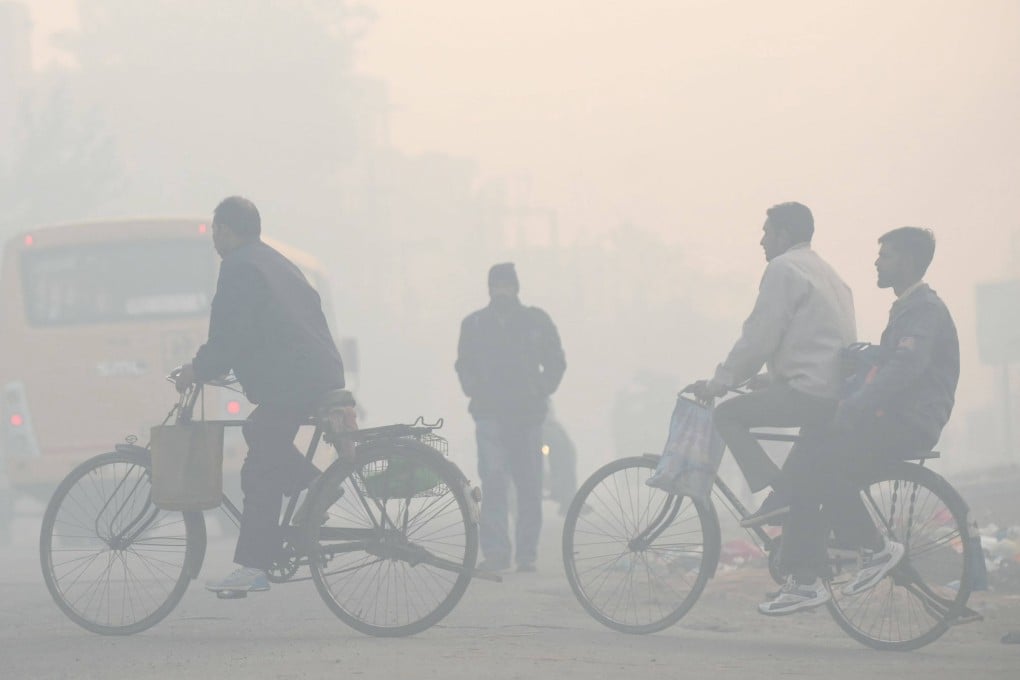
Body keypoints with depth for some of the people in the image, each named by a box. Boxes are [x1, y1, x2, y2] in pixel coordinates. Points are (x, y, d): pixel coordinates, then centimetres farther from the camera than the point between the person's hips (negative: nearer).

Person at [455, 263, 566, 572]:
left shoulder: (536, 321, 6)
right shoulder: (474, 324, 7)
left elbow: (555, 362, 11)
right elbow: (464, 365, 15)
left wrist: (541, 392, 0)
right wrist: (475, 392, 0)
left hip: (528, 415, 1)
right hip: (490, 415, -1)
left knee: (529, 486, 1)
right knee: (493, 482, -11)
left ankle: (527, 555, 7)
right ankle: (495, 552, -11)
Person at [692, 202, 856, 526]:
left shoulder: (784, 268, -6)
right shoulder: (825, 271, 24)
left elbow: (759, 338, -11)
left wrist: (718, 384, -2)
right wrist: (772, 380, 31)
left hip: (810, 392, -9)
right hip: (840, 395, 9)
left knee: (727, 415, -2)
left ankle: (777, 493, -12)